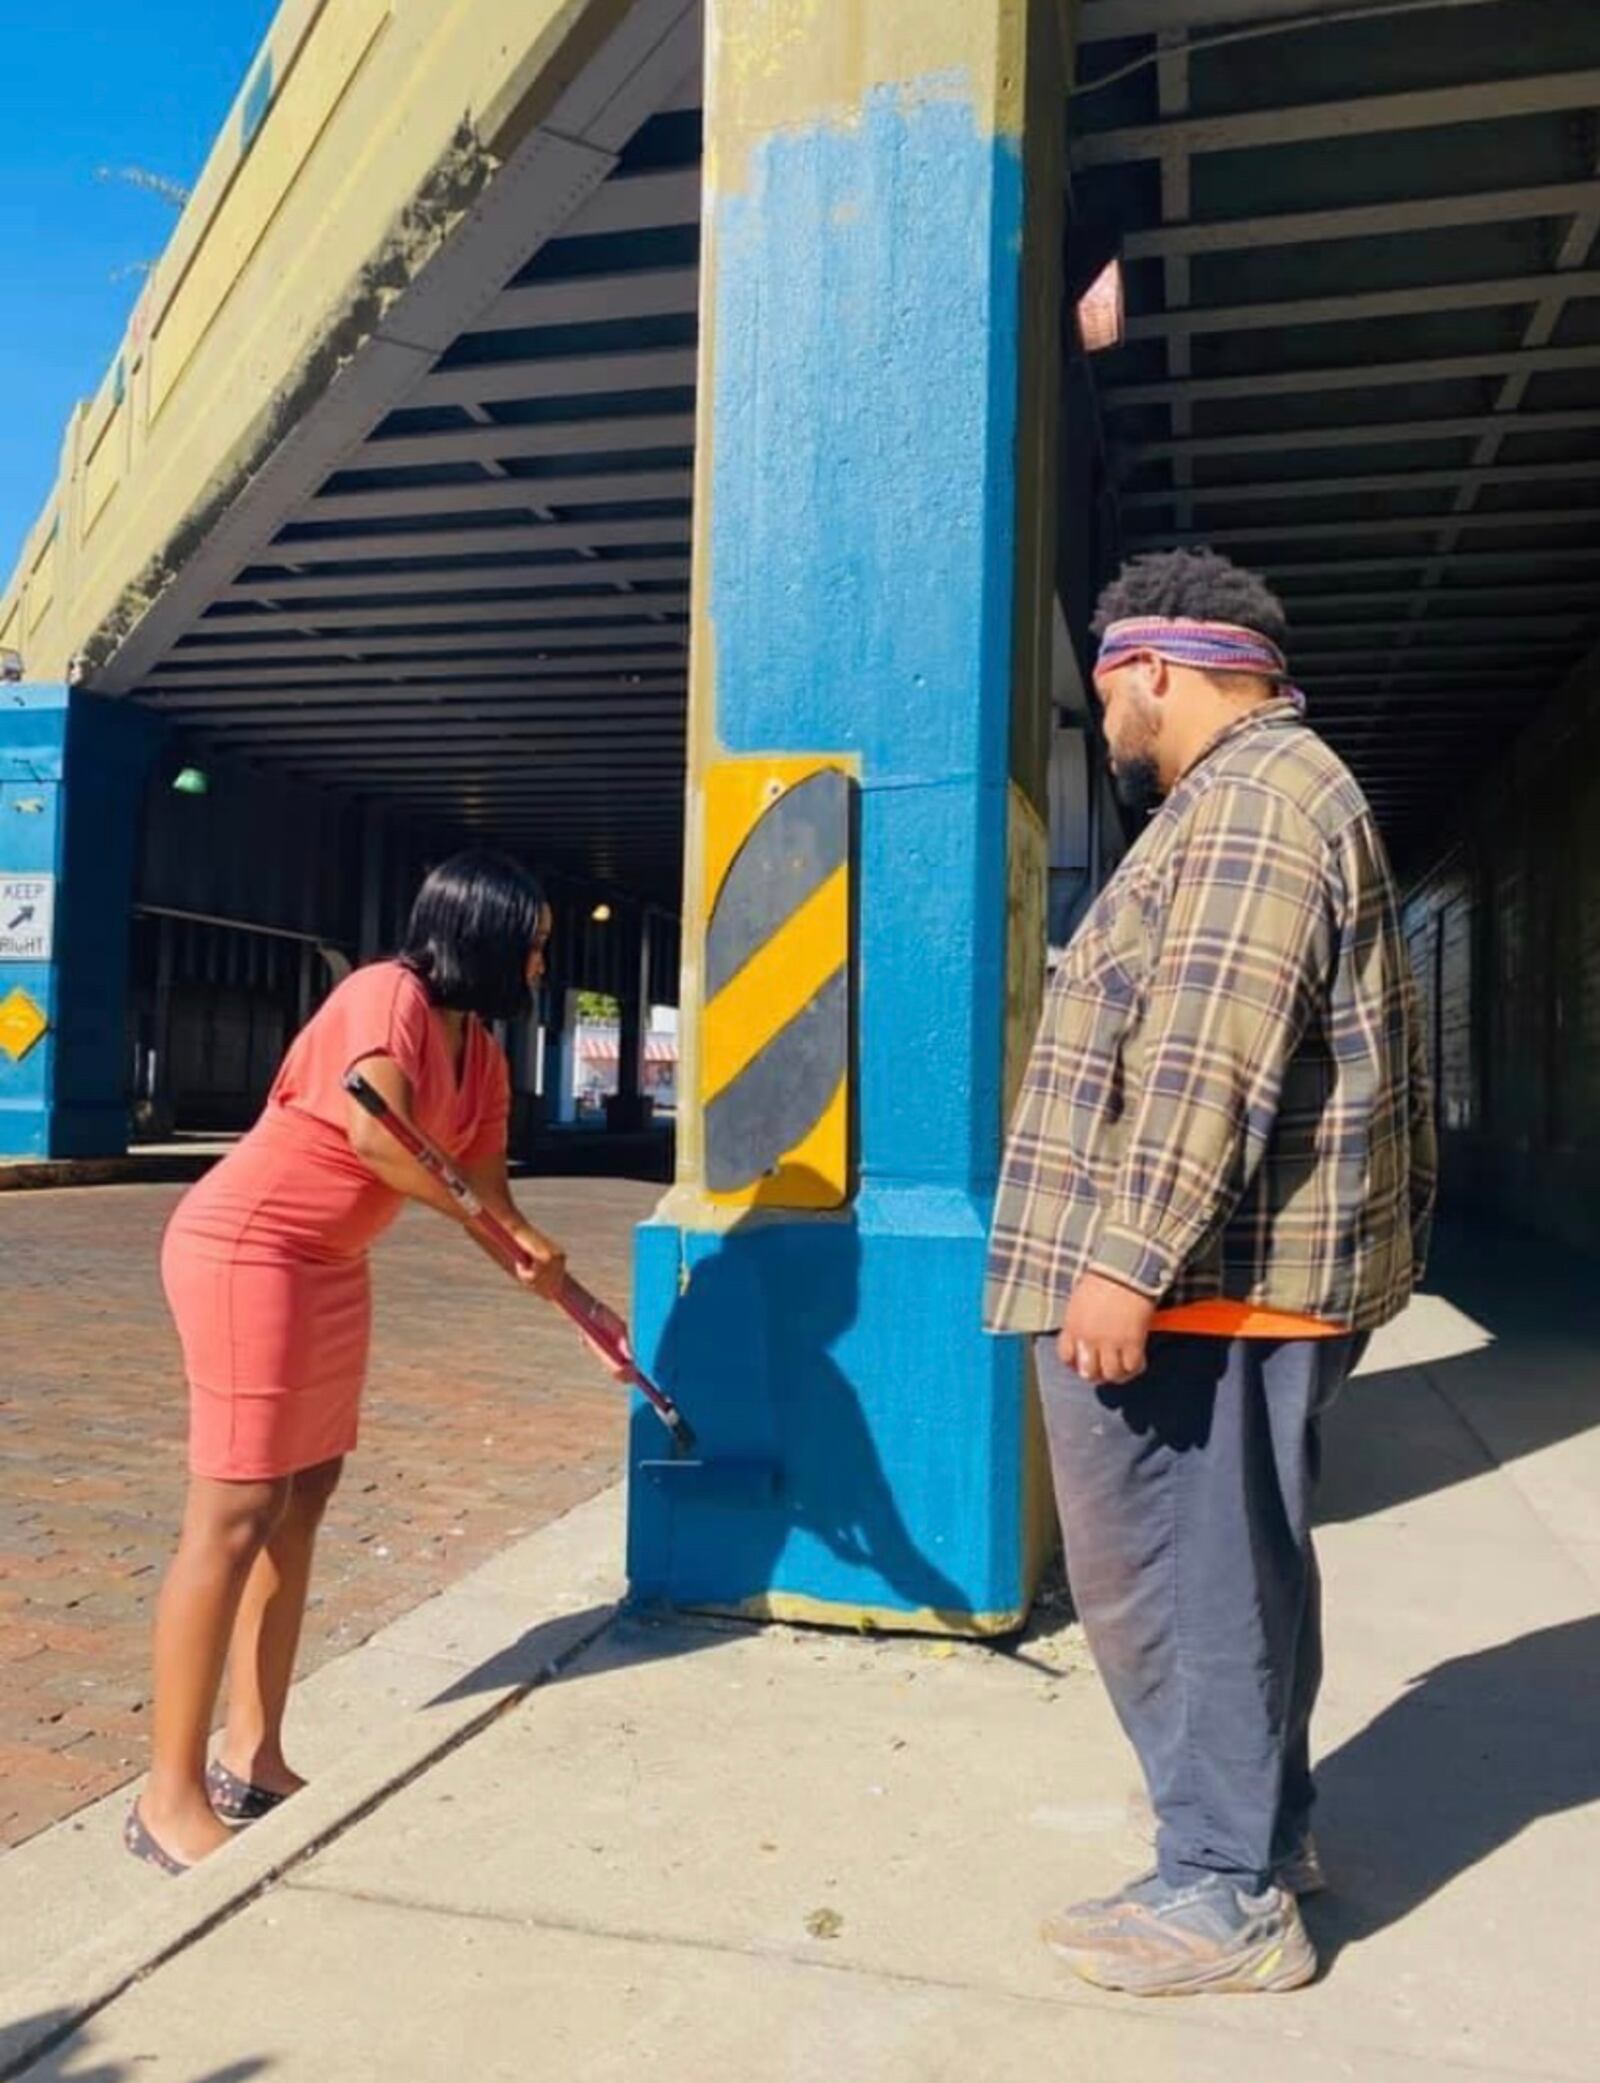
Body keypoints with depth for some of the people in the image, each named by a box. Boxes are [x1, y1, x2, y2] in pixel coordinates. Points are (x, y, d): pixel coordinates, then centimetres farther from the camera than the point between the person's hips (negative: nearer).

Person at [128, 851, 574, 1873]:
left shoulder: (482, 1056, 8)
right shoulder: (386, 993, -18)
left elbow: (491, 1193, 12)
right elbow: (373, 1135, -32)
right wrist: (511, 1238, -25)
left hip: (332, 1268, 9)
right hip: (245, 1250, -9)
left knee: (304, 1501, 11)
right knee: (237, 1511, -7)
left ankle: (252, 1758, 23)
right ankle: (170, 1798, 4)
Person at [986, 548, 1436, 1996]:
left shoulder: (1248, 797, -14)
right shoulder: (1275, 792, 21)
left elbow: (1210, 1060, -25)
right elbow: (1322, 1054, 24)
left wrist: (1129, 1259, -26)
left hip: (1198, 1280, -11)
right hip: (1236, 1268, 11)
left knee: (1176, 1578, -1)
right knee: (1235, 1567, 19)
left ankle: (1225, 1896, 12)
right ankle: (1265, 1835, 33)